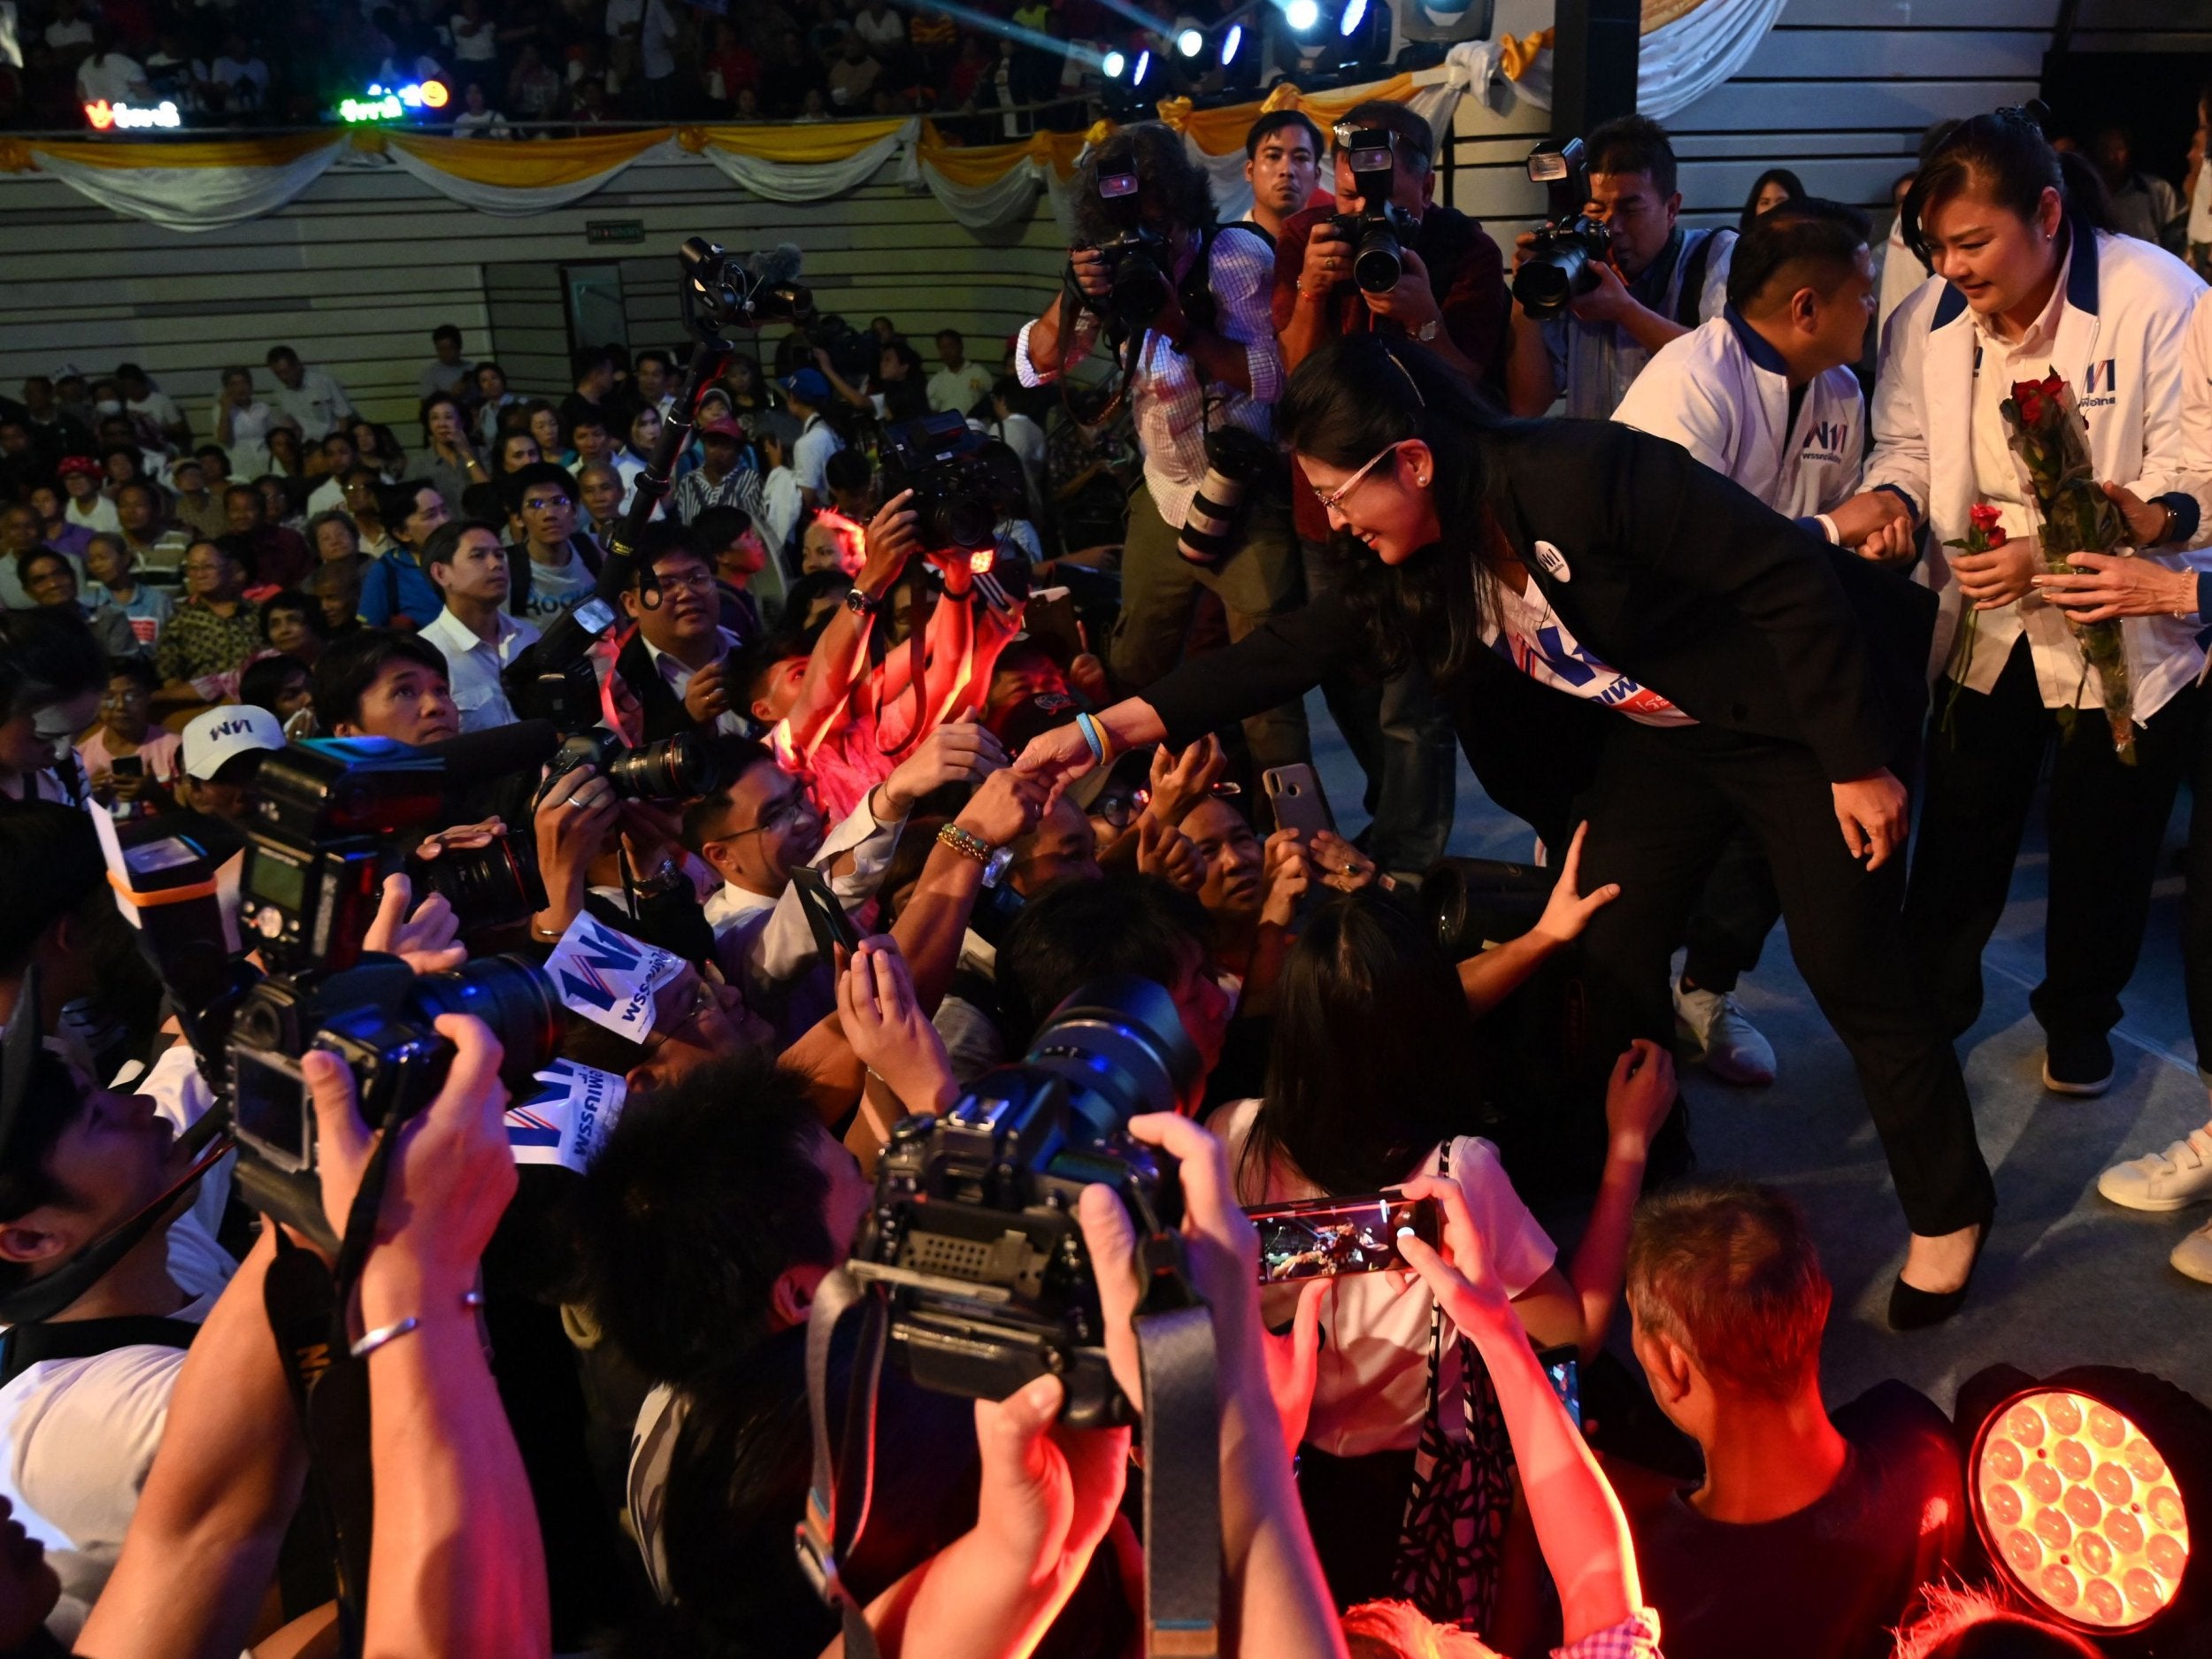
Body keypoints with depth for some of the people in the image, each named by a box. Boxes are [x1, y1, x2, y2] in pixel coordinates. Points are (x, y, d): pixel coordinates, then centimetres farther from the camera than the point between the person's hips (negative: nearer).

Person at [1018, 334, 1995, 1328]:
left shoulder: (1588, 475, -32)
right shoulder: (1421, 558, -9)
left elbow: (1791, 582, -27)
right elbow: (1290, 653, -7)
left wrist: (1857, 764, -22)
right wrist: (1107, 731, -13)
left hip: (1796, 715, -7)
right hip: (1655, 734, 7)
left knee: (1849, 967, 0)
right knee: (1607, 948, 4)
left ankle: (1949, 1210, 22)